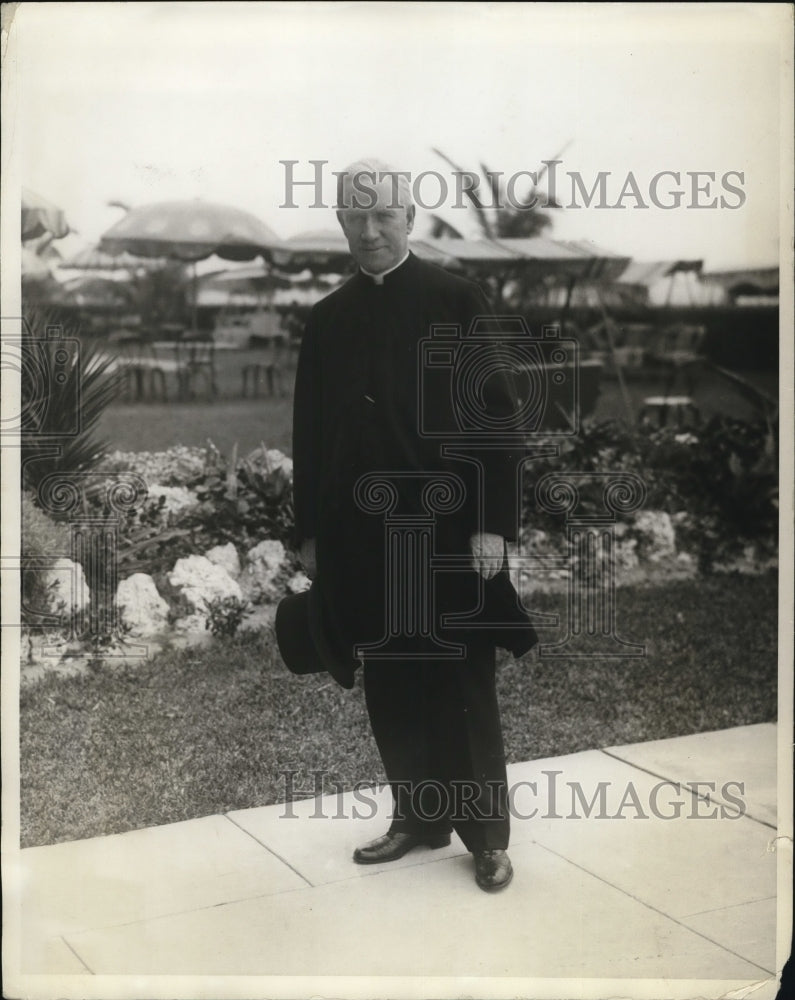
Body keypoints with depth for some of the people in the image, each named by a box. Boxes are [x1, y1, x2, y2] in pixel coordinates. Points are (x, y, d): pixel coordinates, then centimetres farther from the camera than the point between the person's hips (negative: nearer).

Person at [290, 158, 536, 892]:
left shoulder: (457, 302, -2)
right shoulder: (327, 319, 10)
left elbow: (497, 415, -6)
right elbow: (310, 432, 12)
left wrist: (492, 523, -12)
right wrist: (309, 530, 9)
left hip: (447, 528, -4)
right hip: (361, 535, 4)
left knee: (462, 688, 4)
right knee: (390, 687, 10)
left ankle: (487, 835, 18)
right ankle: (418, 818, 26)